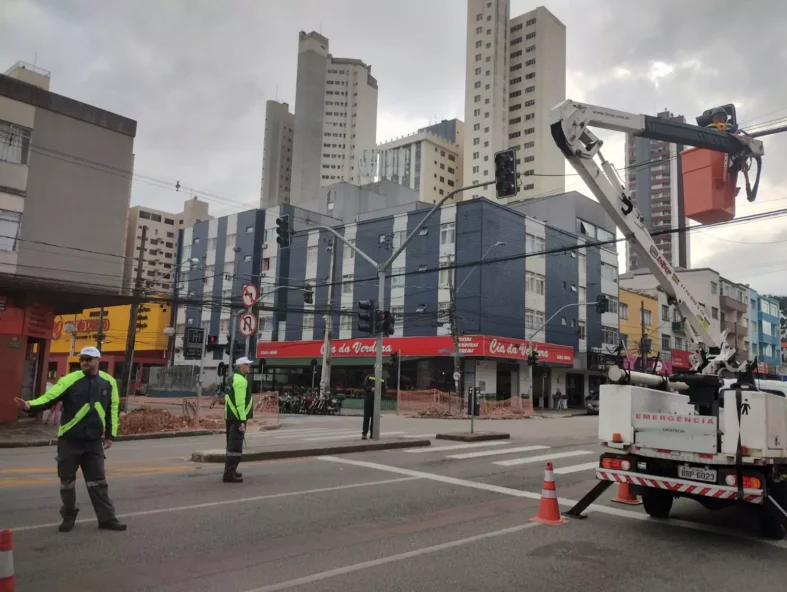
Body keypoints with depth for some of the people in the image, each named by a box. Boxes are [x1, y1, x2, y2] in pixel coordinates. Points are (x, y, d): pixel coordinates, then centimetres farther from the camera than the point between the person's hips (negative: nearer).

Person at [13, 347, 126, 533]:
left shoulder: (109, 382, 1)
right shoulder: (70, 380, -8)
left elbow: (112, 409, 9)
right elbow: (49, 397, -17)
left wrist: (110, 435, 9)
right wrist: (30, 406, -36)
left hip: (93, 441, 2)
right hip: (69, 439, -1)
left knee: (98, 482, 7)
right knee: (67, 481, 8)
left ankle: (106, 519, 12)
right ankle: (69, 517, 26)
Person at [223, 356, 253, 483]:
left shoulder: (234, 378, 17)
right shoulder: (241, 380, -16)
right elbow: (240, 402, -22)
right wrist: (243, 420, -23)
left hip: (231, 416, 11)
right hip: (237, 417, -11)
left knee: (232, 444, 19)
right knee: (236, 446, -7)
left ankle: (230, 471, 29)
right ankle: (229, 474, -7)